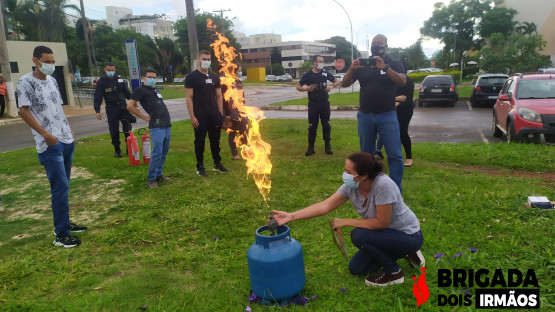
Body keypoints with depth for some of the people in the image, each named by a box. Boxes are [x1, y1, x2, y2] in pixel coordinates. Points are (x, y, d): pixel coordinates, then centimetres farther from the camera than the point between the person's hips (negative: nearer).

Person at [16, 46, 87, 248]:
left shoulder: (52, 81, 14)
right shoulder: (26, 82, -8)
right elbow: (23, 111, -13)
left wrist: (68, 128, 14)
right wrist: (46, 134, -19)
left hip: (67, 141, 8)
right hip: (50, 145, -8)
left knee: (63, 186, 14)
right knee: (60, 187, -9)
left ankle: (64, 223, 26)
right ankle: (61, 235, -1)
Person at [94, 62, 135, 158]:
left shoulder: (120, 79, 8)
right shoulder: (101, 82, -2)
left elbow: (127, 93, 15)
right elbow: (97, 97, -4)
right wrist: (97, 111, -13)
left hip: (123, 107, 2)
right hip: (111, 109, -2)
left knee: (128, 128, 1)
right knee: (114, 130, 3)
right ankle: (117, 150, 16)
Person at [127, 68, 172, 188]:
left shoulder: (155, 90, 21)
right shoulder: (140, 90, -1)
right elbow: (130, 106, -9)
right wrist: (144, 118, -6)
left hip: (167, 124, 8)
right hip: (156, 126, -8)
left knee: (164, 152, 11)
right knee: (157, 153, -10)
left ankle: (159, 174, 22)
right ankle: (151, 179, 1)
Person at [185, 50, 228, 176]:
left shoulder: (214, 77, 12)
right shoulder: (191, 77, -3)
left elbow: (218, 96, 13)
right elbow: (189, 98, -7)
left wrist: (220, 114, 5)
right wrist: (192, 117, -14)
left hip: (215, 116, 4)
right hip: (200, 117, -4)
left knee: (215, 140, 11)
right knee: (200, 141, 3)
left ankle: (217, 164, 23)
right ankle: (200, 166, 14)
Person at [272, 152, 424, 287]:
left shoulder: (383, 185, -33)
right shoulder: (351, 186, -13)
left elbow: (381, 222, -30)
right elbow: (325, 206, -18)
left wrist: (346, 222, -22)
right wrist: (290, 216, -27)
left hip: (409, 236, -8)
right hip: (387, 233, 8)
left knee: (359, 235, -27)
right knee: (356, 269, 8)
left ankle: (394, 273, -3)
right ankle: (405, 253, 21)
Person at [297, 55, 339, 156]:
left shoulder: (325, 73, 3)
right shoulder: (308, 75, -1)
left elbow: (337, 81, 11)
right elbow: (298, 87, 4)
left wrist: (331, 86, -10)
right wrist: (306, 88, -15)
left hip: (324, 102, 1)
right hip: (313, 103, -1)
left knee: (326, 125, 6)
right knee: (312, 126, 3)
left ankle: (327, 146, 17)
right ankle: (311, 147, 12)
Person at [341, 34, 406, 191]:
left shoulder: (394, 64, 3)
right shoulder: (362, 65, 9)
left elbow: (402, 81, -15)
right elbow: (344, 84, 3)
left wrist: (384, 67, -27)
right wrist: (351, 69, -16)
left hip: (387, 115, -2)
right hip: (365, 116, 2)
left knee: (395, 154, -6)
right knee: (366, 154, 11)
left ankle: (396, 188, 4)